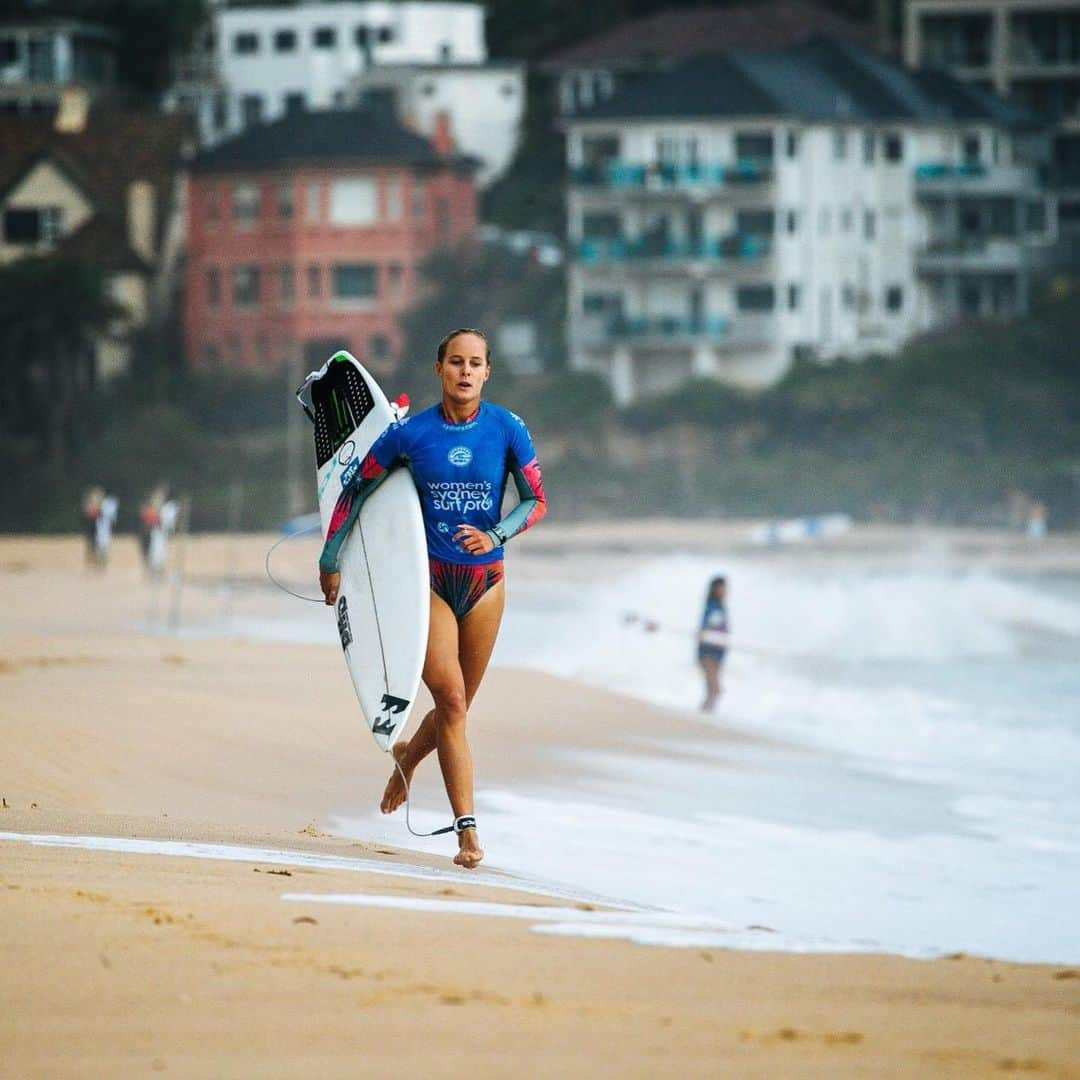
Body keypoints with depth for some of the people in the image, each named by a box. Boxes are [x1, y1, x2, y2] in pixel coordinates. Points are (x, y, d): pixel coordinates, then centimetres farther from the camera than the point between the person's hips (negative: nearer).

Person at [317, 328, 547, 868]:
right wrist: (329, 561, 9)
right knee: (450, 700, -14)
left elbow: (537, 501, 1)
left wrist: (494, 536, -17)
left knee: (457, 706, 11)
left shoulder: (507, 430, -3)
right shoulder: (410, 433, -4)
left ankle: (407, 756, 45)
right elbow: (355, 490, 7)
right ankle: (467, 830, -13)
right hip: (429, 579, -2)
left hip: (485, 580, 2)